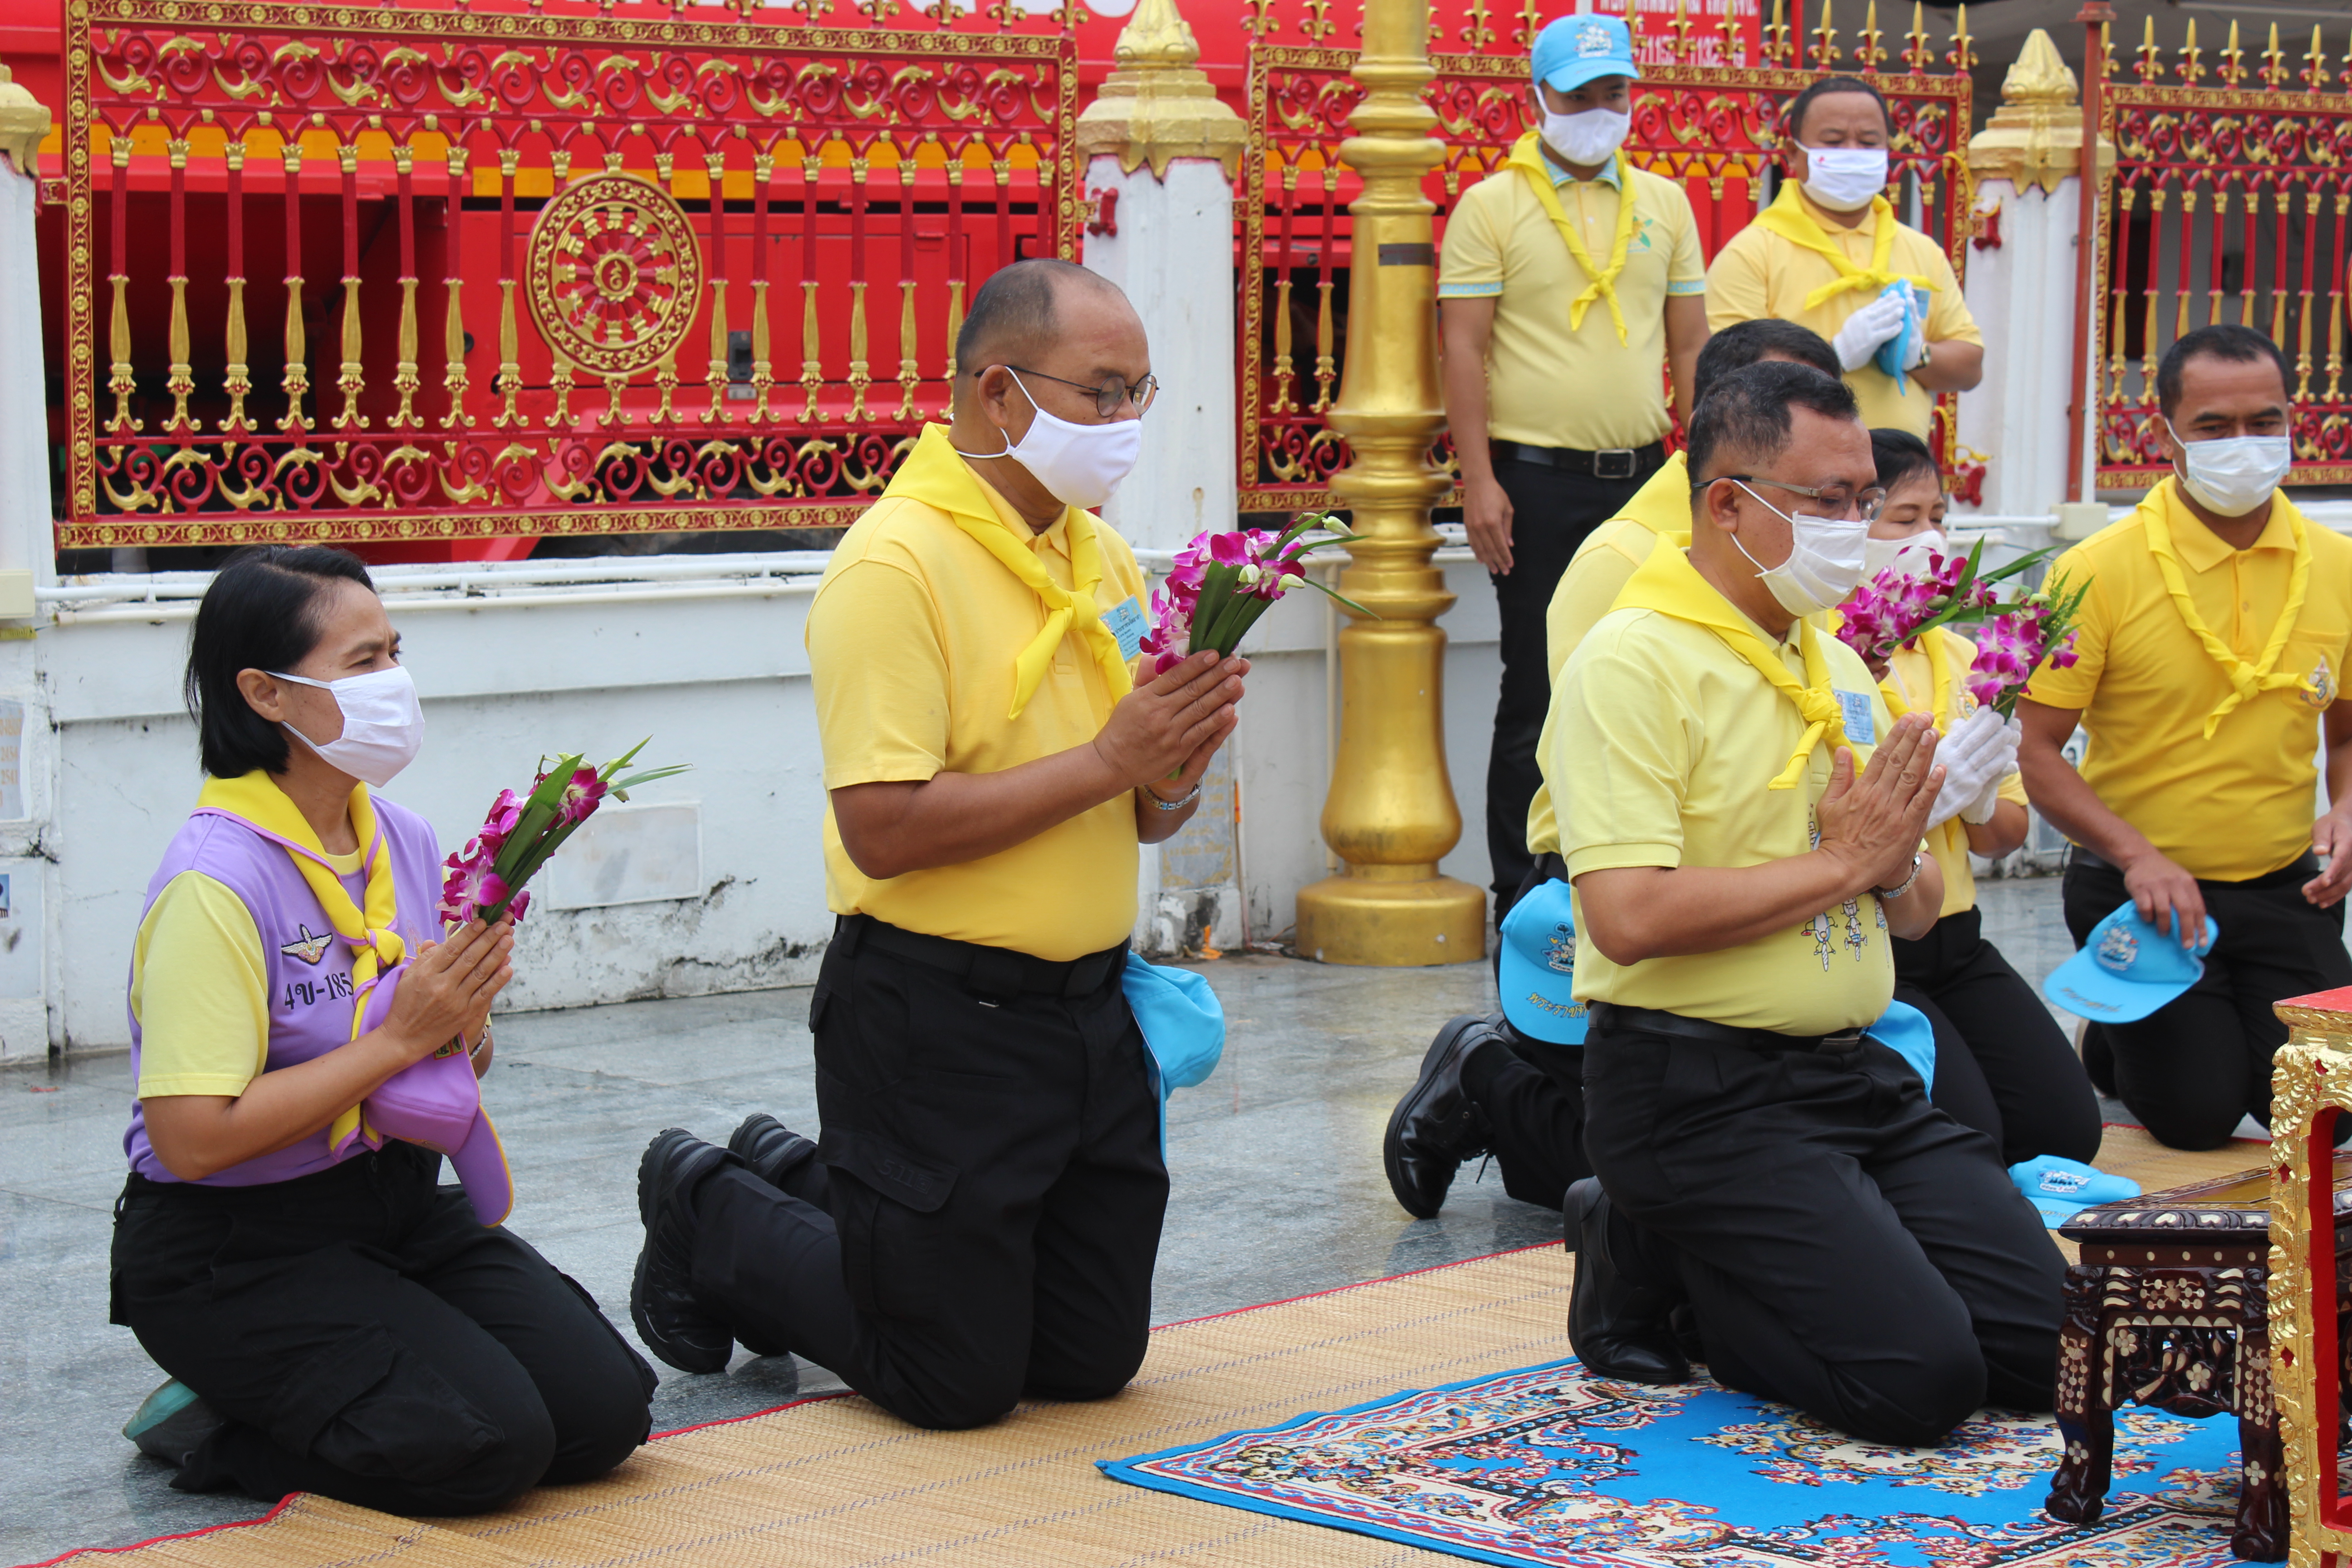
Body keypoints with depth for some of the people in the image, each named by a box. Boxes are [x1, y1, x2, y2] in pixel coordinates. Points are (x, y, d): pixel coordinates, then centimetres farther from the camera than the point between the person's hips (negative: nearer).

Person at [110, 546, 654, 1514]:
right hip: (233, 1251, -8)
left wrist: (462, 1025, -8)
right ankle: (209, 1432, 0)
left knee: (603, 1413, -8)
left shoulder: (403, 842, 5)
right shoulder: (215, 883, -19)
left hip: (401, 1203, 8)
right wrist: (397, 1039, -22)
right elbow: (195, 1139, -24)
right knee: (487, 1445, -23)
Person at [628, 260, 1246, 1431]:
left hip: (1088, 1012, 8)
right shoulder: (898, 563, -16)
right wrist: (1104, 760, -21)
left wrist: (1177, 769, -7)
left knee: (1095, 1358, 15)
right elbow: (885, 828, -24)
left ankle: (810, 1185, 32)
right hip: (937, 1018, -8)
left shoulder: (1103, 556, 10)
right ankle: (712, 1216, 24)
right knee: (956, 1381, 1)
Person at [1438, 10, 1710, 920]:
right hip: (1537, 478, -4)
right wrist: (1478, 481, -12)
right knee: (1537, 696, 0)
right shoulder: (1491, 207, -1)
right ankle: (1522, 902, 7)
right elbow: (1465, 348, -5)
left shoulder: (1664, 205, 12)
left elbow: (1691, 345, 14)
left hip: (1641, 476, 4)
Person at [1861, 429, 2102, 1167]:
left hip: (1956, 942, 7)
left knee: (2068, 1128, -7)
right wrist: (1928, 788, -22)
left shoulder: (1960, 658, 12)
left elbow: (2007, 835, 16)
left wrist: (1980, 801, -6)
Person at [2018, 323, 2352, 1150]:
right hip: (2141, 888, -3)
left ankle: (2237, 1029, 26)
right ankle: (2119, 1036, 23)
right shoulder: (2099, 572, -11)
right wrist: (2135, 855, -22)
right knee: (2196, 1114, -11)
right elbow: (2034, 749, -11)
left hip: (2284, 887, 4)